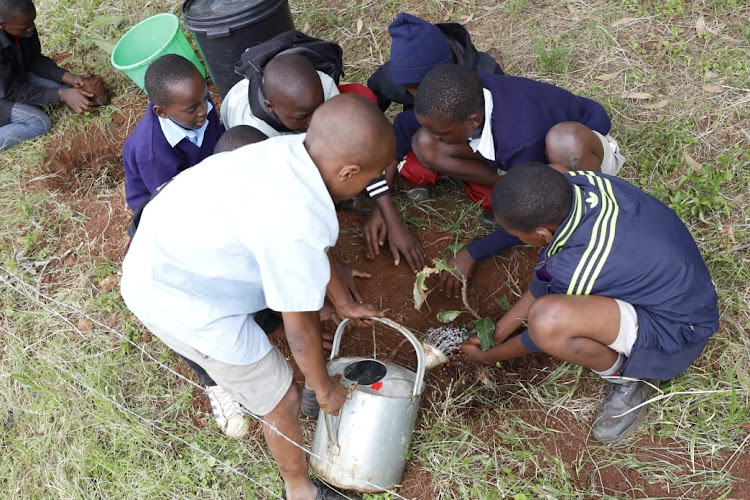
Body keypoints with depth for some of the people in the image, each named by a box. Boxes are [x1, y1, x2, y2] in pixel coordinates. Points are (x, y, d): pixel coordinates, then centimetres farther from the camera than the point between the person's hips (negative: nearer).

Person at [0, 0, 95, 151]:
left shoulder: (22, 22, -20)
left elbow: (34, 60, -5)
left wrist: (68, 77, -19)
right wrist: (62, 95, -33)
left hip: (16, 75, 7)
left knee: (64, 87, -6)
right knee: (39, 123, -20)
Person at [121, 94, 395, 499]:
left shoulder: (294, 150, -11)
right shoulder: (295, 225, -35)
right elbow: (299, 328, -19)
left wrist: (343, 303, 20)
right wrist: (324, 388, -1)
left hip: (169, 250, 8)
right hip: (177, 298, -8)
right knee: (283, 400, 7)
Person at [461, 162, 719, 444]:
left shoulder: (576, 269, -34)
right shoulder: (576, 182, -15)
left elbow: (542, 328, -12)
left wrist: (486, 357, 6)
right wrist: (504, 326, 9)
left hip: (676, 329, -8)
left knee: (548, 318, -36)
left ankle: (627, 380, -6)